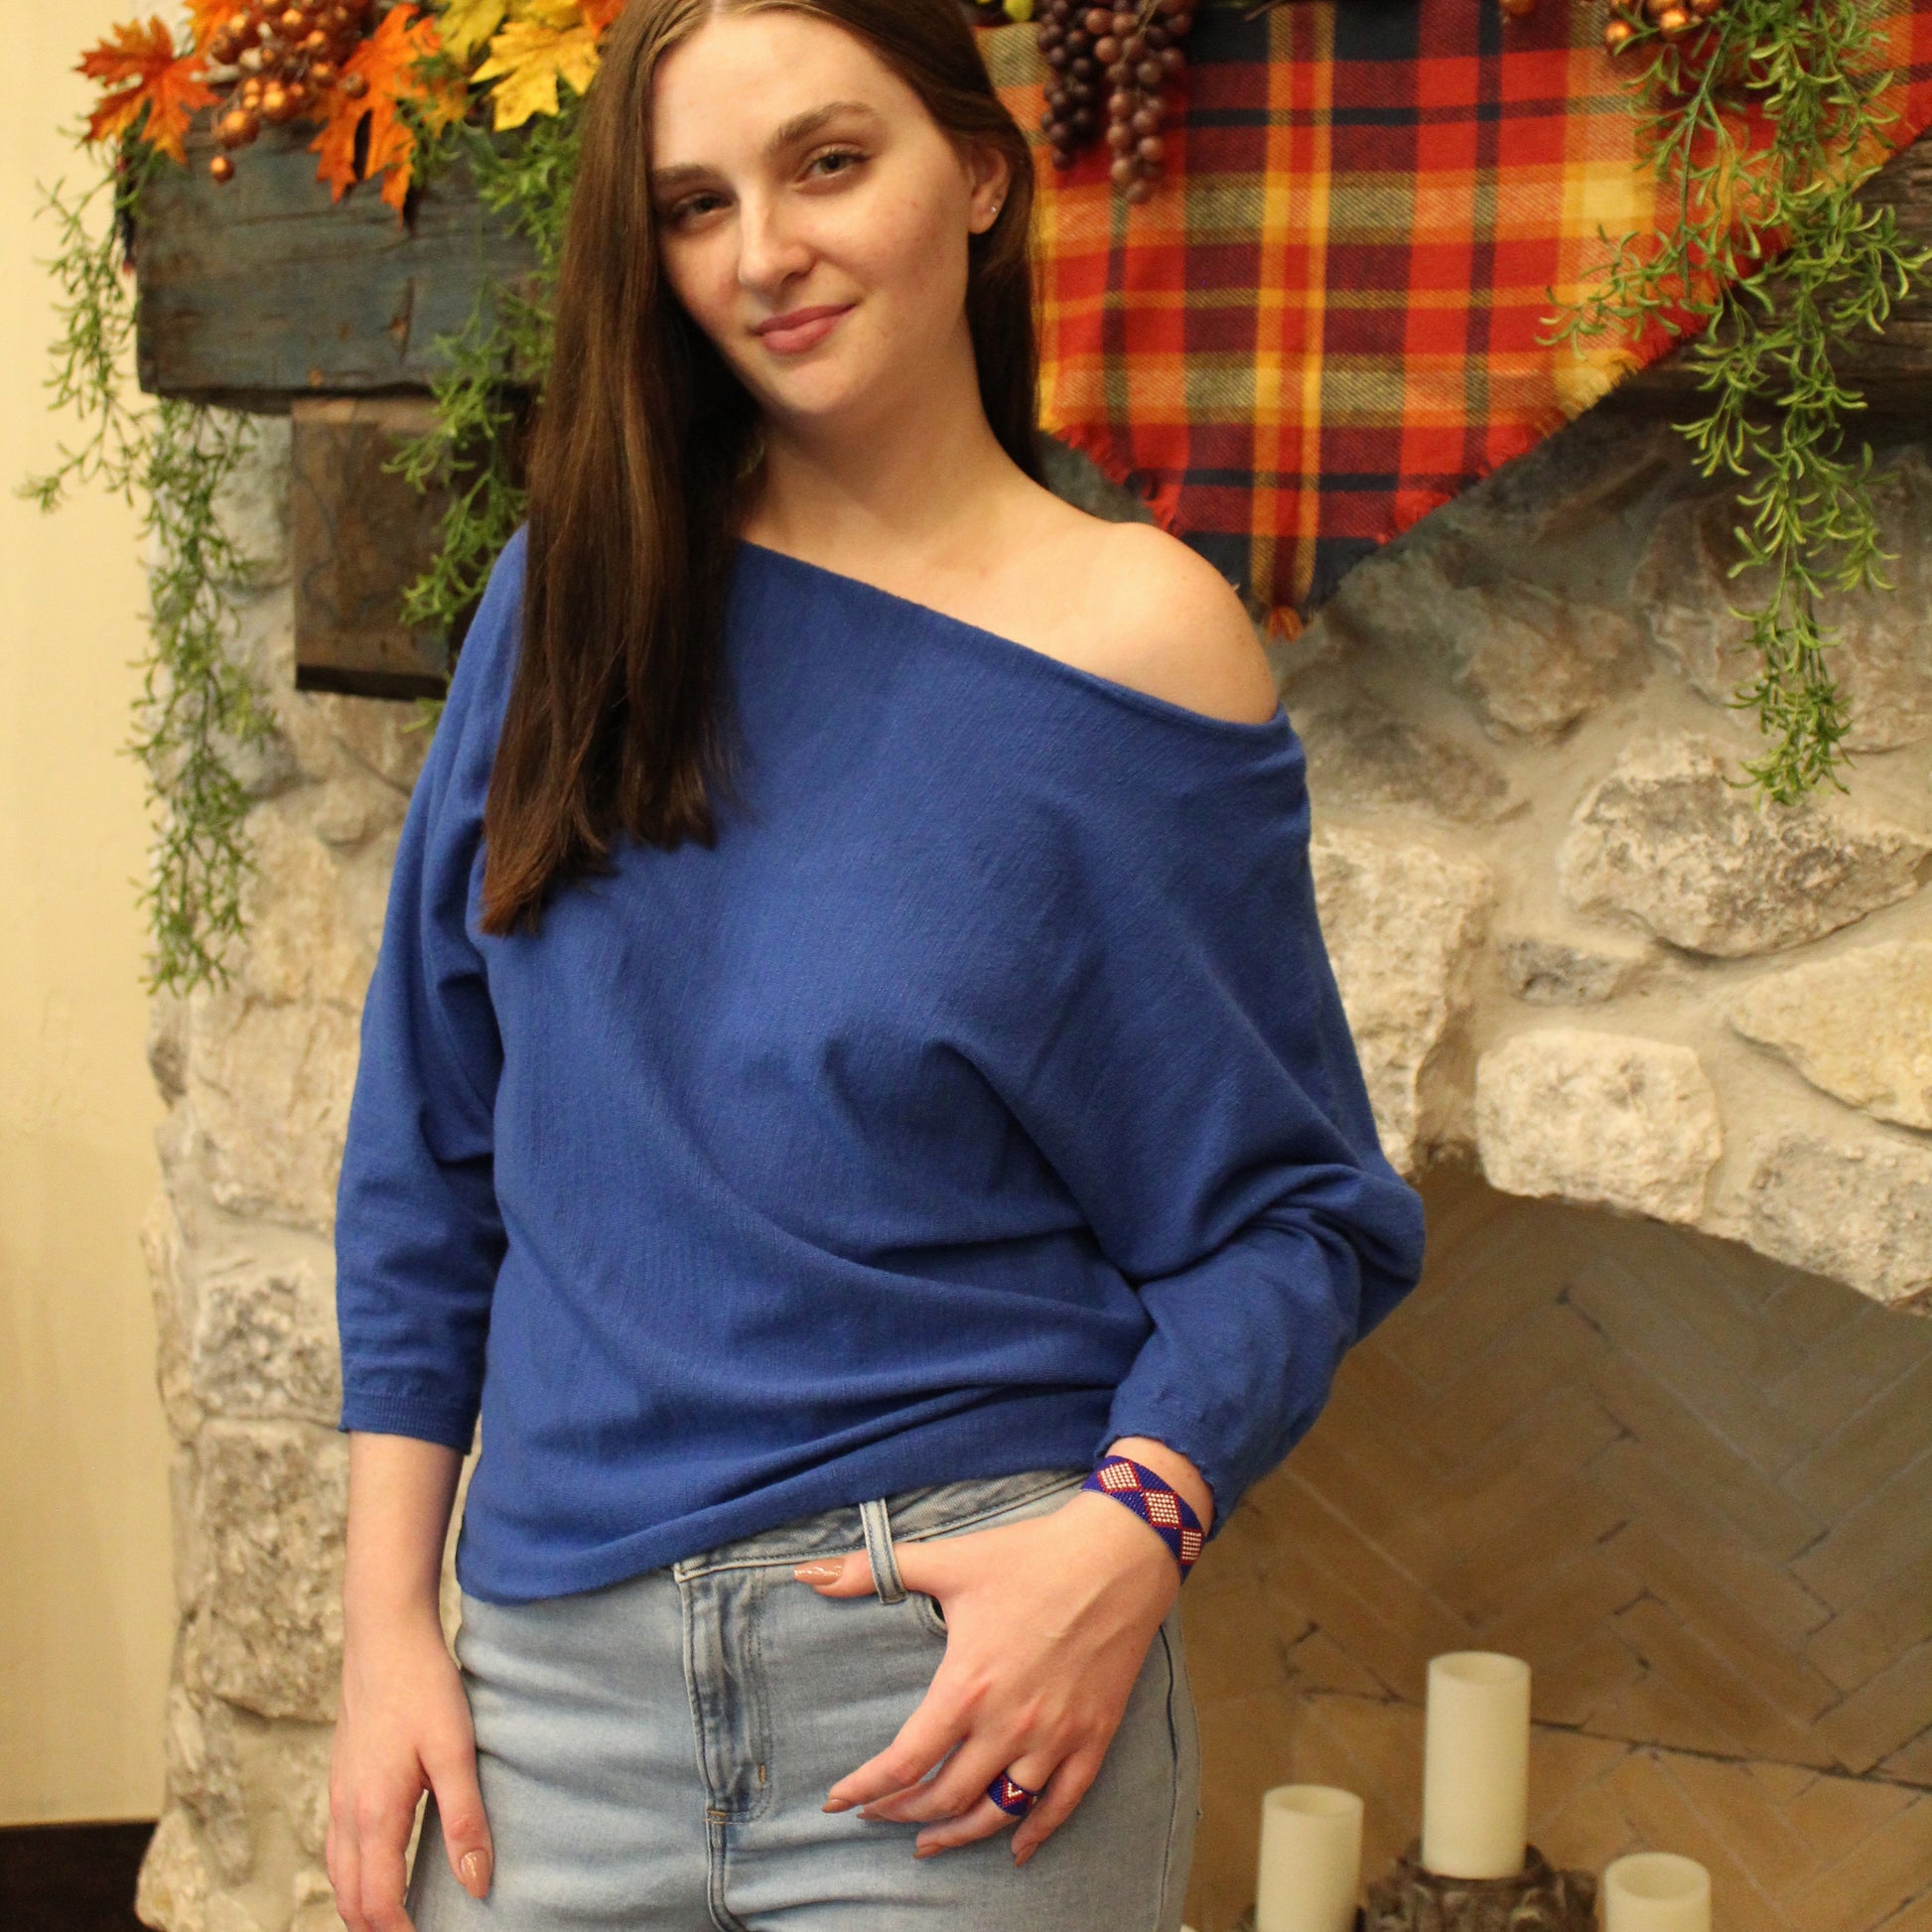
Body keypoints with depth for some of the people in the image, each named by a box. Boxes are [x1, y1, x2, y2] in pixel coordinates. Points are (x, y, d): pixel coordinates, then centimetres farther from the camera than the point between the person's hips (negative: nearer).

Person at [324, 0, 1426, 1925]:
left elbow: (1290, 1211, -3)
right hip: (559, 1671, 3)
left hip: (967, 1647, -3)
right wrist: (387, 1618, 1)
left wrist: (1134, 1523, -20)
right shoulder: (577, 594, 2)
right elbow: (429, 1150, 6)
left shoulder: (1137, 643, -7)